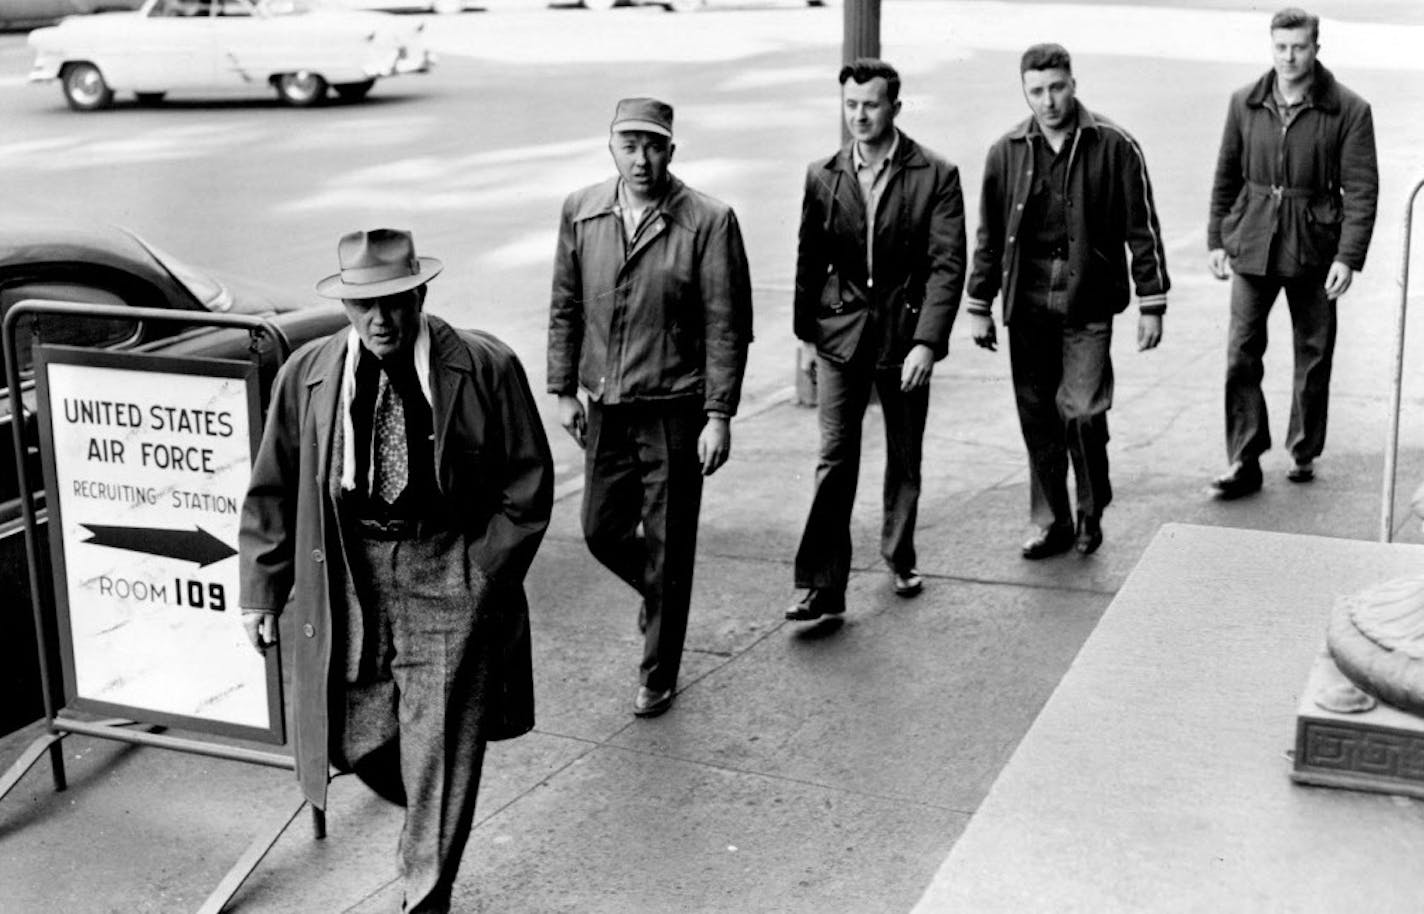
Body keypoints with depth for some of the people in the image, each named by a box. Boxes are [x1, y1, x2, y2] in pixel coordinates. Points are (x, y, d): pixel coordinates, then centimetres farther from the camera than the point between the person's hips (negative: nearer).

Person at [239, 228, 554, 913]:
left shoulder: (487, 369, -8)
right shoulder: (306, 375, 0)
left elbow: (527, 485, -2)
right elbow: (273, 490, 8)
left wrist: (482, 575, -6)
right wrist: (262, 589, 8)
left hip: (452, 580, -3)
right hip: (344, 581, 3)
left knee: (441, 748, -2)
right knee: (354, 738, 9)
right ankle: (427, 818, 43)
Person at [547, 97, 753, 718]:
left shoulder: (708, 222, -11)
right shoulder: (580, 212, 2)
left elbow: (727, 328, -10)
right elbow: (565, 308, 11)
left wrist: (719, 415, -12)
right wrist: (563, 390, 7)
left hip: (675, 411, -4)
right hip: (604, 409, 4)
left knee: (668, 548, 5)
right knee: (601, 530, 12)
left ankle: (658, 678, 21)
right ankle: (660, 593, 43)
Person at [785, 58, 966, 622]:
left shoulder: (936, 176, -7)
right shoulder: (823, 177, 2)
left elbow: (947, 265, -11)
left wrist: (927, 342, -19)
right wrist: (805, 333, 13)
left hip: (905, 331, -1)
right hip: (841, 332, 1)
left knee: (905, 458, 13)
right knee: (835, 458, -7)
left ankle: (900, 558, 34)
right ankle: (822, 587, -6)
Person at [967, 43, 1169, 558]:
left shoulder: (1114, 147, -3)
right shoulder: (1007, 152, 5)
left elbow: (1142, 228, 0)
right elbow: (989, 235, 12)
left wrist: (1152, 304, -3)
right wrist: (980, 307, 12)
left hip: (1088, 304, -3)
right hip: (1027, 305, 3)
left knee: (1082, 411, -11)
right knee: (1038, 418, 6)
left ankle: (1091, 512, 14)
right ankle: (1051, 524, 20)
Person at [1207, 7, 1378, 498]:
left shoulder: (1349, 110, -6)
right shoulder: (1245, 103, 3)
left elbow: (1361, 190, -7)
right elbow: (1226, 176, 11)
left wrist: (1349, 257, -14)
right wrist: (1217, 239, 8)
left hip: (1315, 250, -1)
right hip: (1252, 246, 2)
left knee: (1313, 357, 10)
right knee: (1241, 356, -5)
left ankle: (1304, 453, 27)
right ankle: (1244, 463, 0)